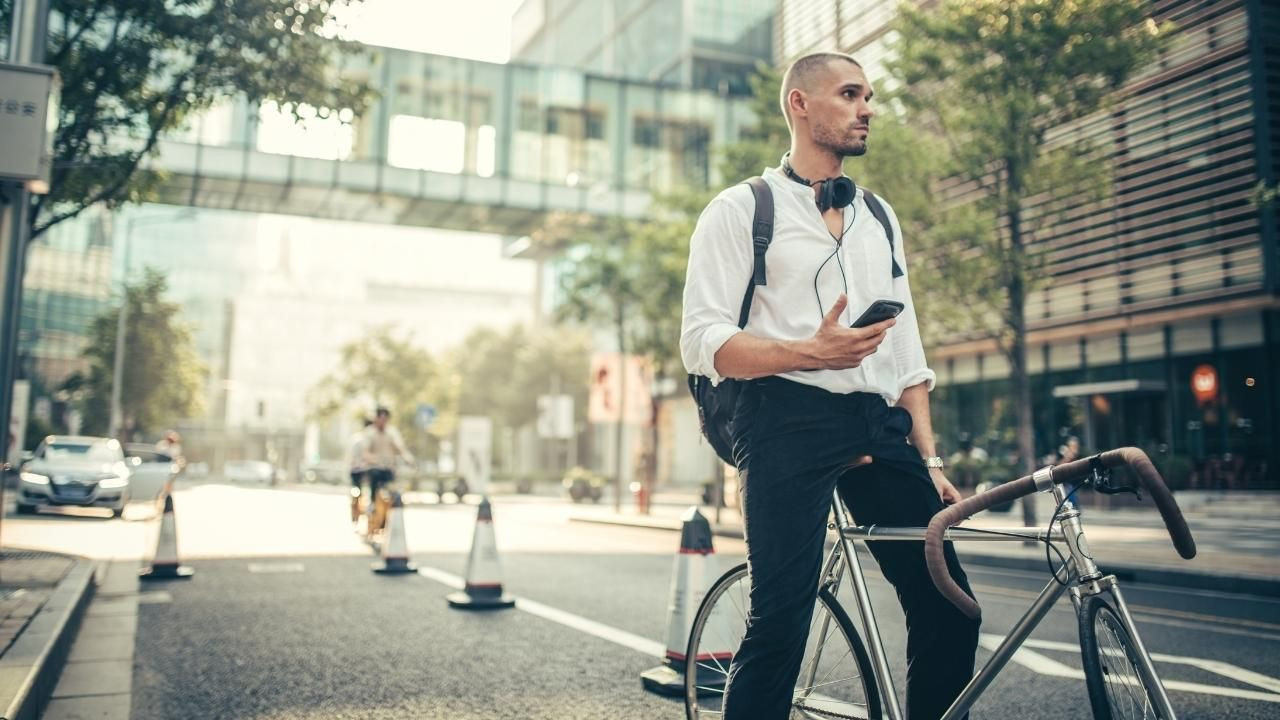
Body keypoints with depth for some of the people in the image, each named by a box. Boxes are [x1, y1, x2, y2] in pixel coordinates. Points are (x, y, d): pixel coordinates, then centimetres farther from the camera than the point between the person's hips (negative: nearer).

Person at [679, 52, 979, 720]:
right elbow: (703, 342, -5)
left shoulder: (880, 218, 22)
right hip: (789, 421, -5)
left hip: (880, 426, 6)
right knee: (780, 624, -12)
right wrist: (811, 352, -19)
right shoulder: (741, 209, 5)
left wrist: (928, 458, 11)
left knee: (949, 609, 1)